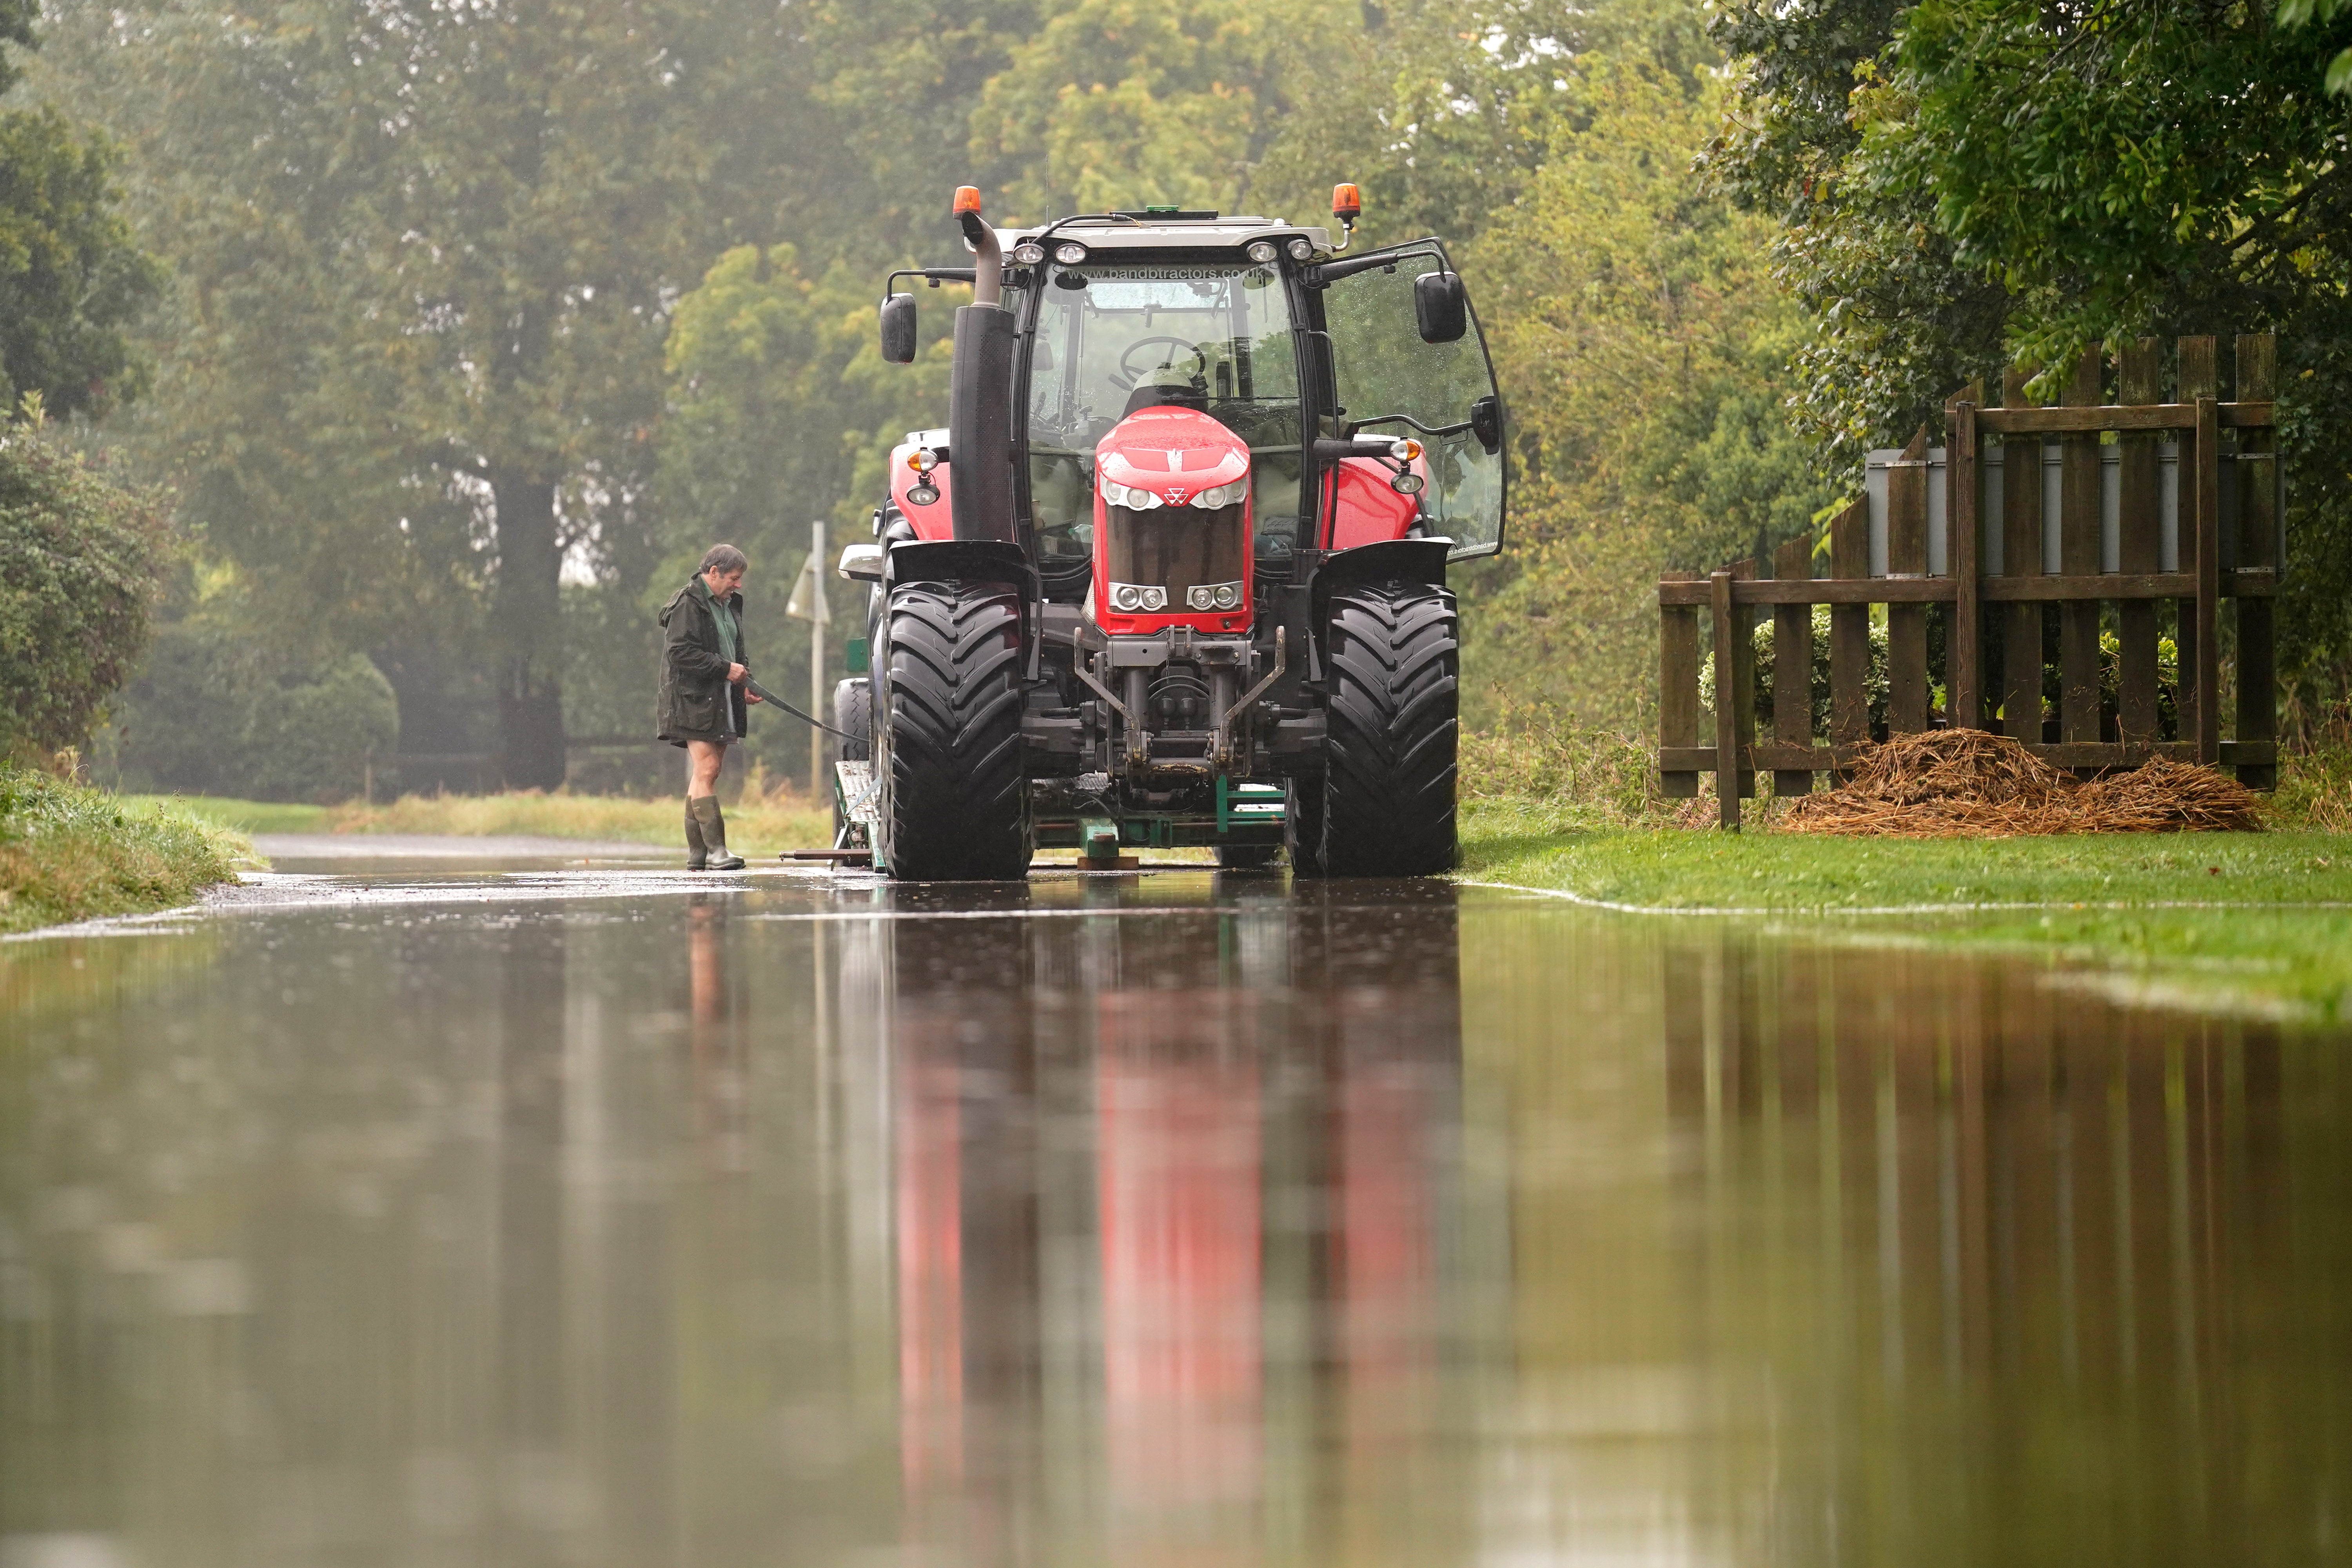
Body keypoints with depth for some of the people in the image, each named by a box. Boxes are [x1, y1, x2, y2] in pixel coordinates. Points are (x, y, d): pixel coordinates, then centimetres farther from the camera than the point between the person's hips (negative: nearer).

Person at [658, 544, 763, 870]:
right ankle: (715, 850, -19)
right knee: (706, 771, -14)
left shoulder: (730, 604, 19)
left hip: (722, 702, 9)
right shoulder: (687, 605, -9)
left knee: (706, 775, 6)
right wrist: (725, 669, -18)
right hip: (695, 703, -9)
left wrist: (745, 683, 12)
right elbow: (680, 653, -18)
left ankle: (696, 854, 6)